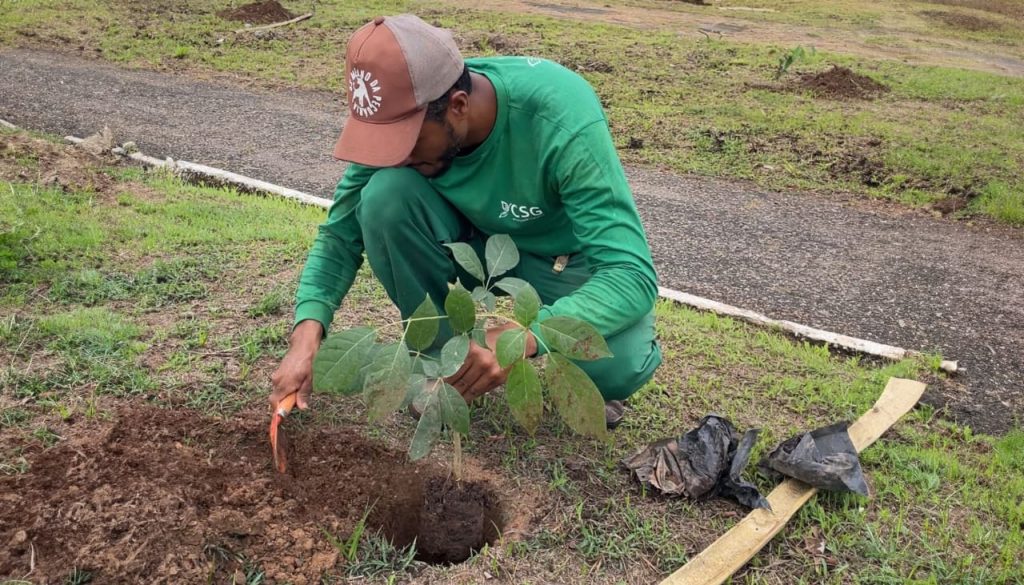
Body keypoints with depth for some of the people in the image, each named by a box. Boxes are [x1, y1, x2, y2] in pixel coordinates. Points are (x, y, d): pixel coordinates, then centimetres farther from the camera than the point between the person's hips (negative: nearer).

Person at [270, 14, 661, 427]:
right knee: (385, 195, -27)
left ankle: (581, 367, 4)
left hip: (564, 254, -3)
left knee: (621, 365, -34)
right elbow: (341, 233, -12)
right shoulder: (401, 115, -22)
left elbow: (633, 276, -38)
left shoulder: (563, 122, -35)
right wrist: (307, 334, -28)